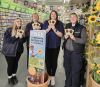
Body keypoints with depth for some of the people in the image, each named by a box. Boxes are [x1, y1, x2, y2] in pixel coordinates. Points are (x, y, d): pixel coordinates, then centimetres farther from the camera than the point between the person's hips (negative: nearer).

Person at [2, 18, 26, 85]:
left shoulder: (21, 31, 2)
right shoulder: (9, 30, -11)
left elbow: (23, 41, 1)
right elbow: (7, 40, -19)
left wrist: (22, 36, -20)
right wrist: (16, 36, -27)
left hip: (18, 51, 4)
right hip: (9, 51, -4)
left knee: (16, 63, 14)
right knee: (10, 64, 4)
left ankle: (14, 76, 36)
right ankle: (10, 78, 26)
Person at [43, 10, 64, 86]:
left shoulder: (60, 23, 0)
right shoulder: (46, 22, 4)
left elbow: (61, 35, -7)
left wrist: (54, 29, -19)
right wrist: (49, 27, -16)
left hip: (56, 45, -1)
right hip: (47, 45, 1)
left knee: (54, 61, 6)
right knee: (47, 60, 5)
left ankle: (53, 76, 21)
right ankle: (49, 75, 23)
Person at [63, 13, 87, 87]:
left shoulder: (82, 28, -6)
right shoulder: (67, 26, 9)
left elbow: (84, 40, -12)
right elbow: (63, 36, 18)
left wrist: (74, 38, -25)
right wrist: (65, 37, -4)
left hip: (76, 52, -4)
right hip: (67, 51, 5)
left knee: (75, 70, 4)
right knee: (67, 69, 16)